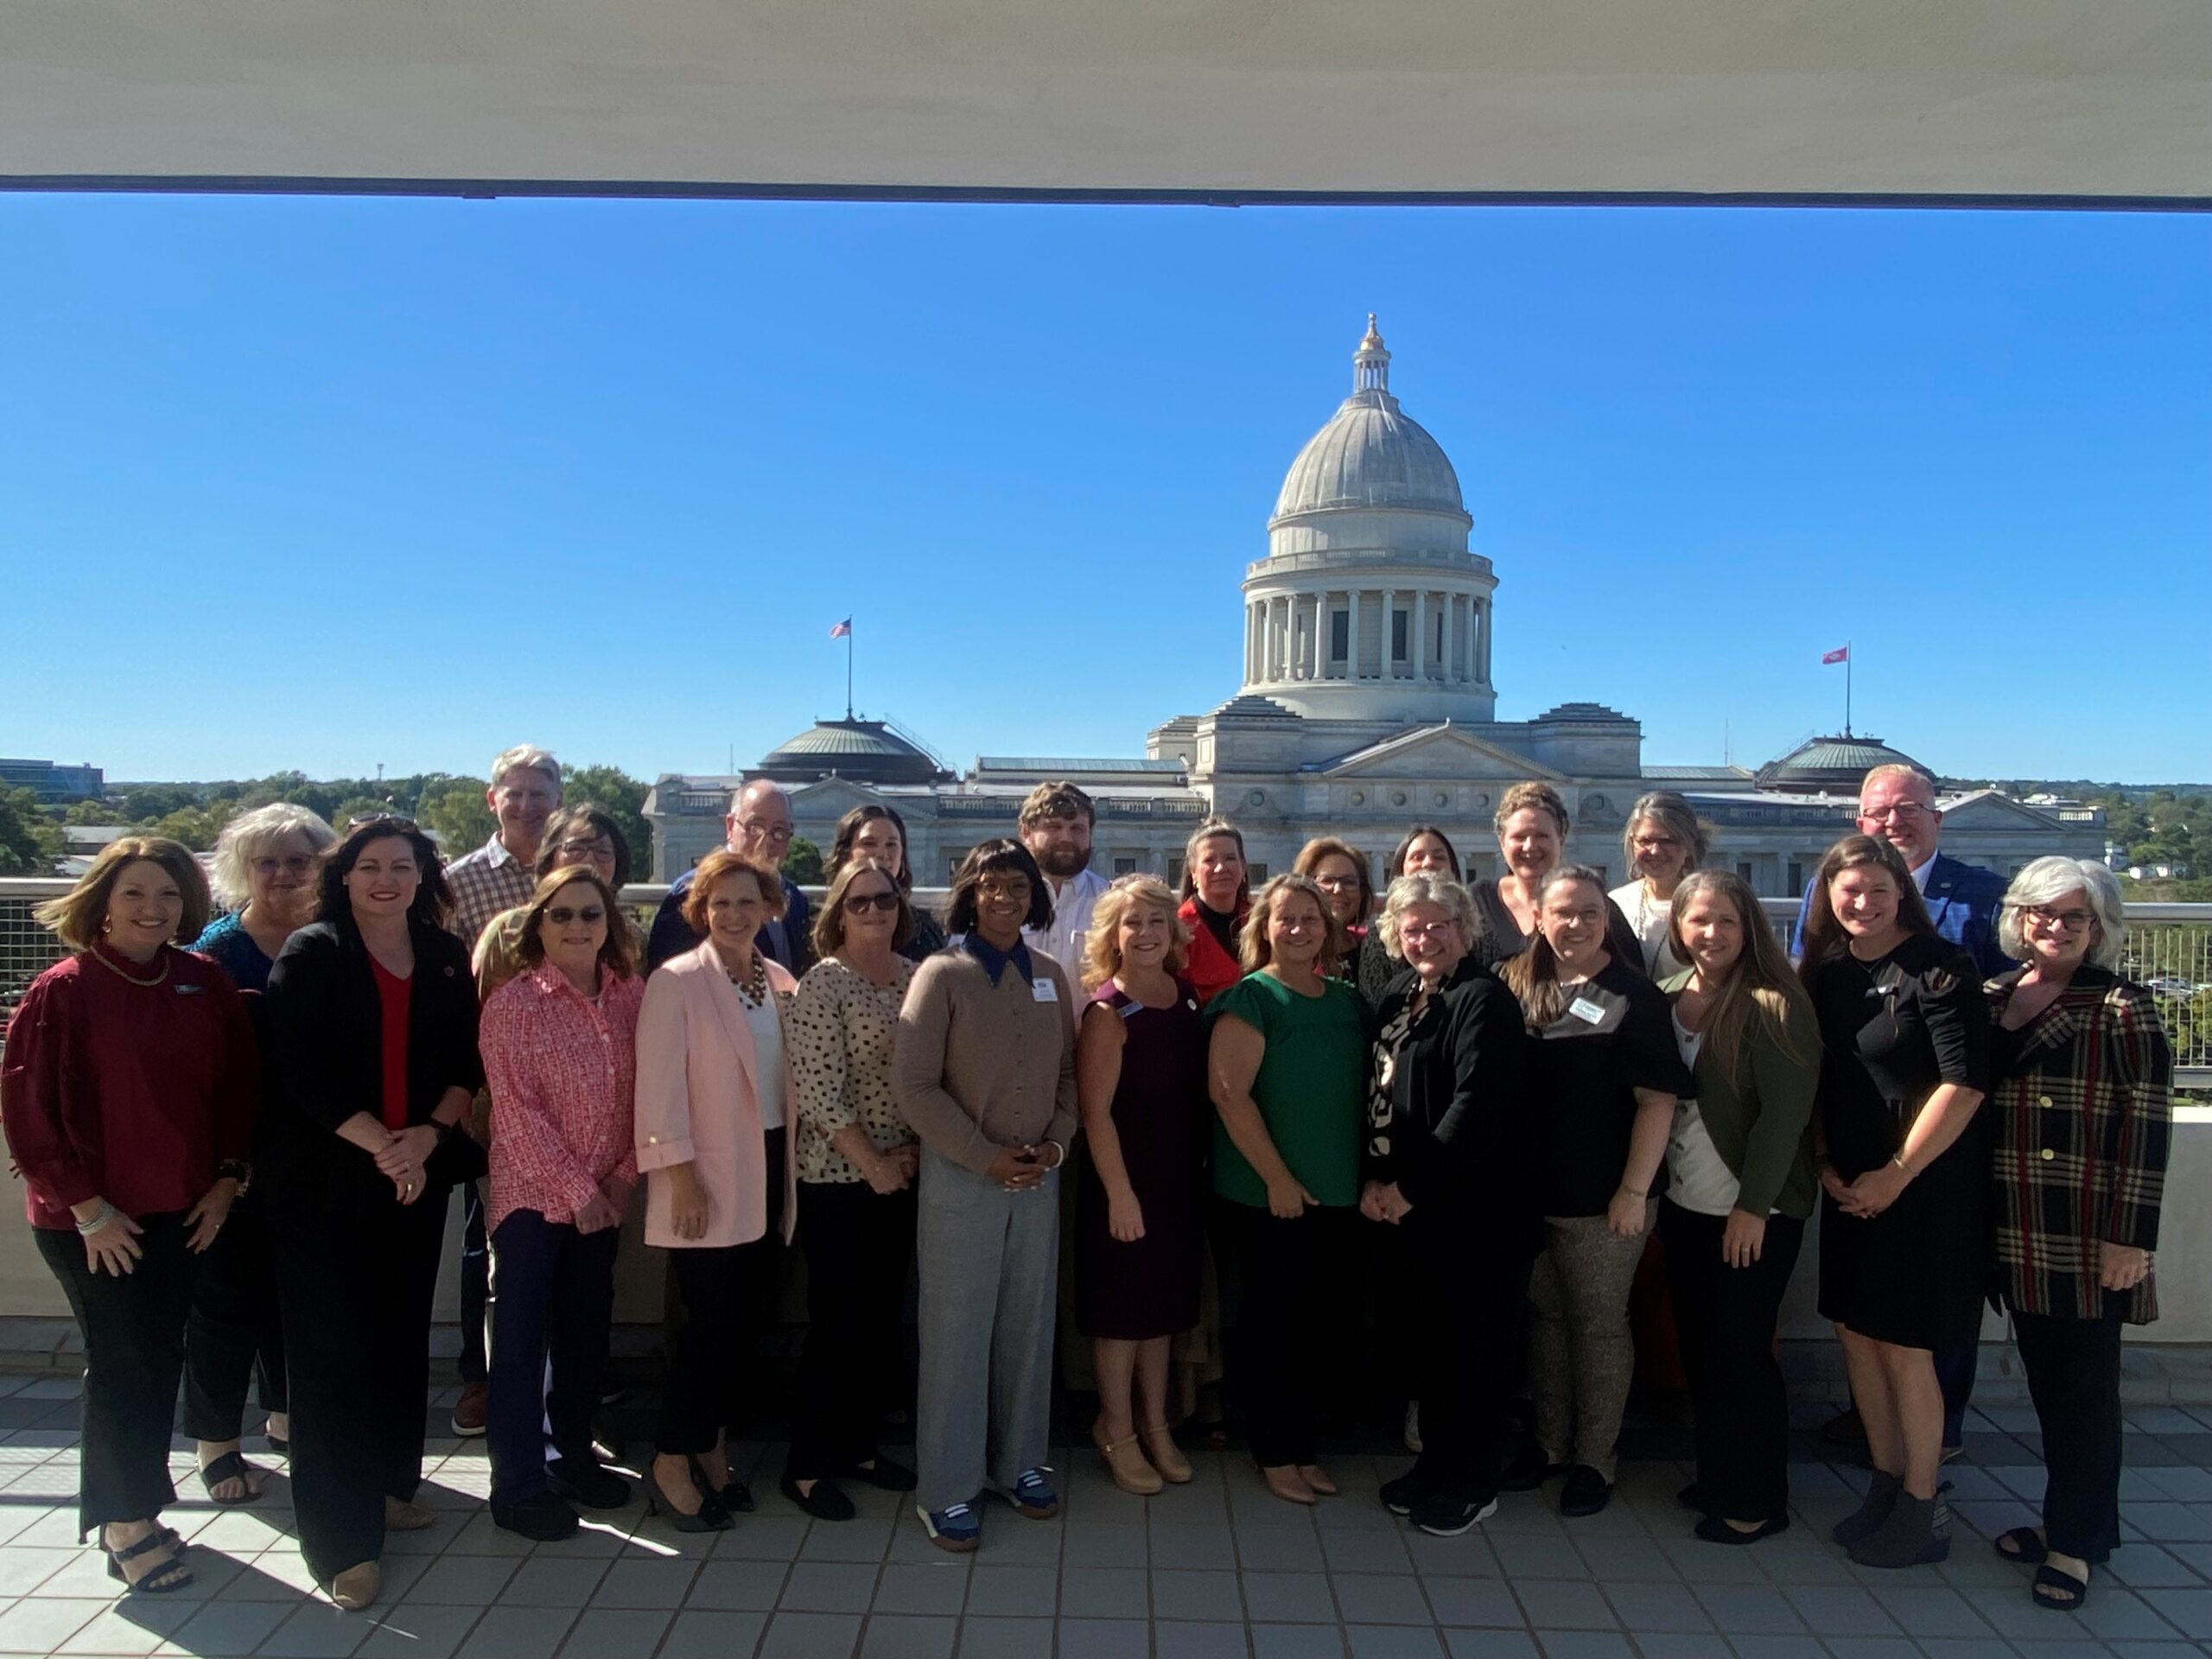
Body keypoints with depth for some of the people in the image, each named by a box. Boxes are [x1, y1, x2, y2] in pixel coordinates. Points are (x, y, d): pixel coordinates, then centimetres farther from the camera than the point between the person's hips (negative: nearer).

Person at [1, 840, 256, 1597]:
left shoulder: (205, 983, 0)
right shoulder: (63, 990, -12)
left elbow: (238, 1083, 6)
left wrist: (226, 1179, 0)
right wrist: (86, 1207, -13)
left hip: (180, 1210, 4)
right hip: (91, 1220, -4)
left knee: (162, 1356, 13)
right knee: (123, 1362, 3)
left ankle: (132, 1507, 31)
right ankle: (127, 1524, 19)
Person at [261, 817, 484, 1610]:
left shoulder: (446, 958, 7)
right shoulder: (311, 954, -5)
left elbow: (469, 1062, 5)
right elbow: (301, 1070, -13)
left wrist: (428, 1136, -10)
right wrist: (379, 1145, -16)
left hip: (417, 1175, 4)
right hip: (323, 1178, -4)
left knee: (402, 1336, 12)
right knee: (333, 1348, 0)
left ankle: (390, 1485, 29)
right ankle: (343, 1537, 7)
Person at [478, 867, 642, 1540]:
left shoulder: (633, 995, 0)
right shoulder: (513, 1003, -11)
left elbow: (645, 1092, 4)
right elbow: (515, 1109, -14)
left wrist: (625, 1173, -6)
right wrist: (575, 1188, -14)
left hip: (604, 1197, 4)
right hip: (532, 1194, -4)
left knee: (587, 1329, 14)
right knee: (524, 1335, 4)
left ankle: (574, 1456, 31)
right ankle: (518, 1485, 17)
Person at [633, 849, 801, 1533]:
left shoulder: (781, 982, 8)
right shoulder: (676, 981, -9)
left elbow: (791, 1075, 10)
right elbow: (660, 1085, -12)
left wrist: (790, 1170, 6)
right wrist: (681, 1176, -16)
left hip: (767, 1171, 6)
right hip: (708, 1178, -5)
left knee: (739, 1320, 12)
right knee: (711, 1320, -3)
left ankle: (710, 1449, 28)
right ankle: (670, 1465, 13)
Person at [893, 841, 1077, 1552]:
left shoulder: (1050, 976, 5)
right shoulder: (942, 974, -9)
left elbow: (1069, 1072, 11)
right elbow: (913, 1085, -12)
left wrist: (1056, 1142, -5)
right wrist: (987, 1158, -15)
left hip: (1039, 1176, 4)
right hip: (961, 1176, -4)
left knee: (1028, 1324, 13)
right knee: (956, 1331, 4)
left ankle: (1017, 1462, 32)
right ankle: (946, 1489, 19)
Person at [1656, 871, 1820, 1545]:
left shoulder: (1772, 1005, -14)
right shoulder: (1666, 996, 3)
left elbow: (1785, 1112, -17)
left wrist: (1753, 1206, -17)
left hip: (1753, 1212, -6)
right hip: (1684, 1204, 6)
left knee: (1738, 1352, 2)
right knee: (1698, 1347, 14)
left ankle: (1756, 1499, 19)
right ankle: (1717, 1474, 31)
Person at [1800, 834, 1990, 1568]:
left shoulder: (1938, 966, -13)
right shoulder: (1825, 972, 4)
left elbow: (1965, 1081, -18)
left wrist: (1895, 1175, -16)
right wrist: (1827, 1165, 0)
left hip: (1926, 1185, -6)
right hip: (1851, 1188, 6)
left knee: (1905, 1345, 2)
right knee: (1856, 1332, 12)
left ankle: (1922, 1509, 19)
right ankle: (1886, 1484, 29)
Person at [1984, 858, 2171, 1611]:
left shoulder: (2123, 1007, -7)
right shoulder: (1991, 997, 8)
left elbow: (2147, 1127, -11)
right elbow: (1968, 1098, 13)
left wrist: (2130, 1237, -15)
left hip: (2089, 1239, -5)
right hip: (2017, 1235, 5)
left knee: (2084, 1388, 5)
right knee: (2046, 1381, 15)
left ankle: (2076, 1541, 18)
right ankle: (2071, 1515, 30)